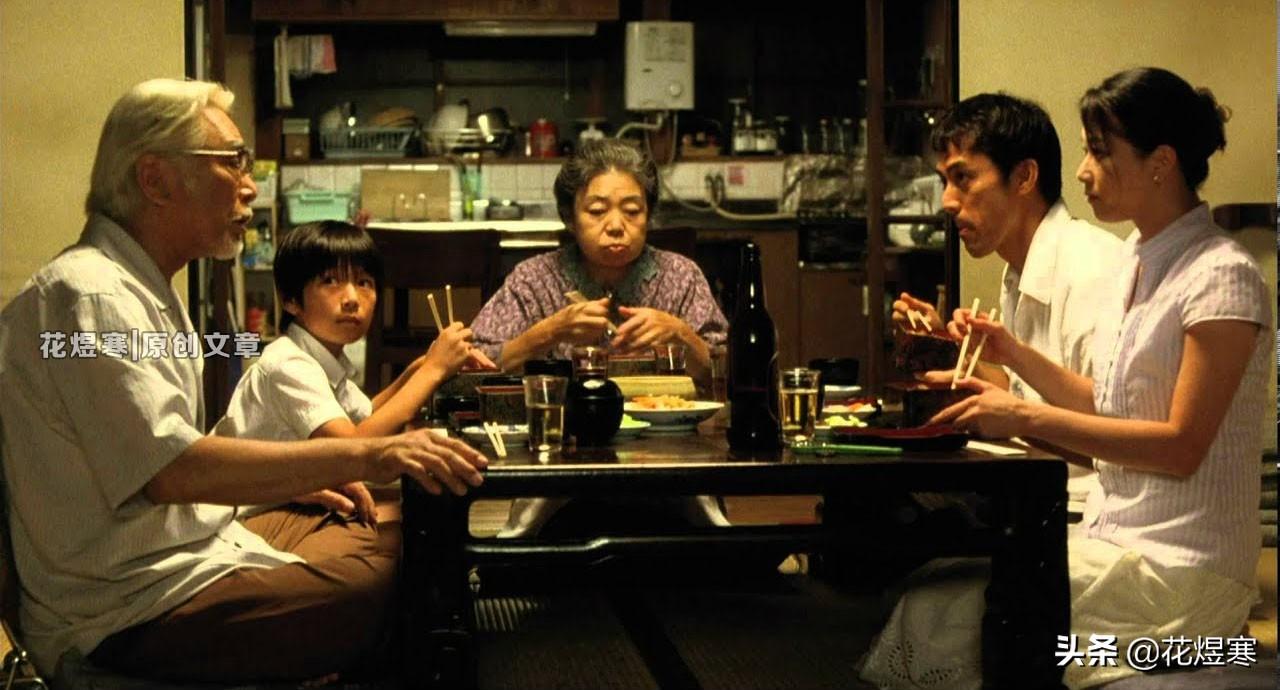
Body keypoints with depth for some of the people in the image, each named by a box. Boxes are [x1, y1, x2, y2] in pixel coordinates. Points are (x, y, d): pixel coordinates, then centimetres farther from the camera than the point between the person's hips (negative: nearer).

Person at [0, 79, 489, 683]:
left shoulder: (142, 289, 16)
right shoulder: (89, 297, -19)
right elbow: (172, 470, -30)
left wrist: (302, 477, 7)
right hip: (131, 615, -11)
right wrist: (364, 458, -32)